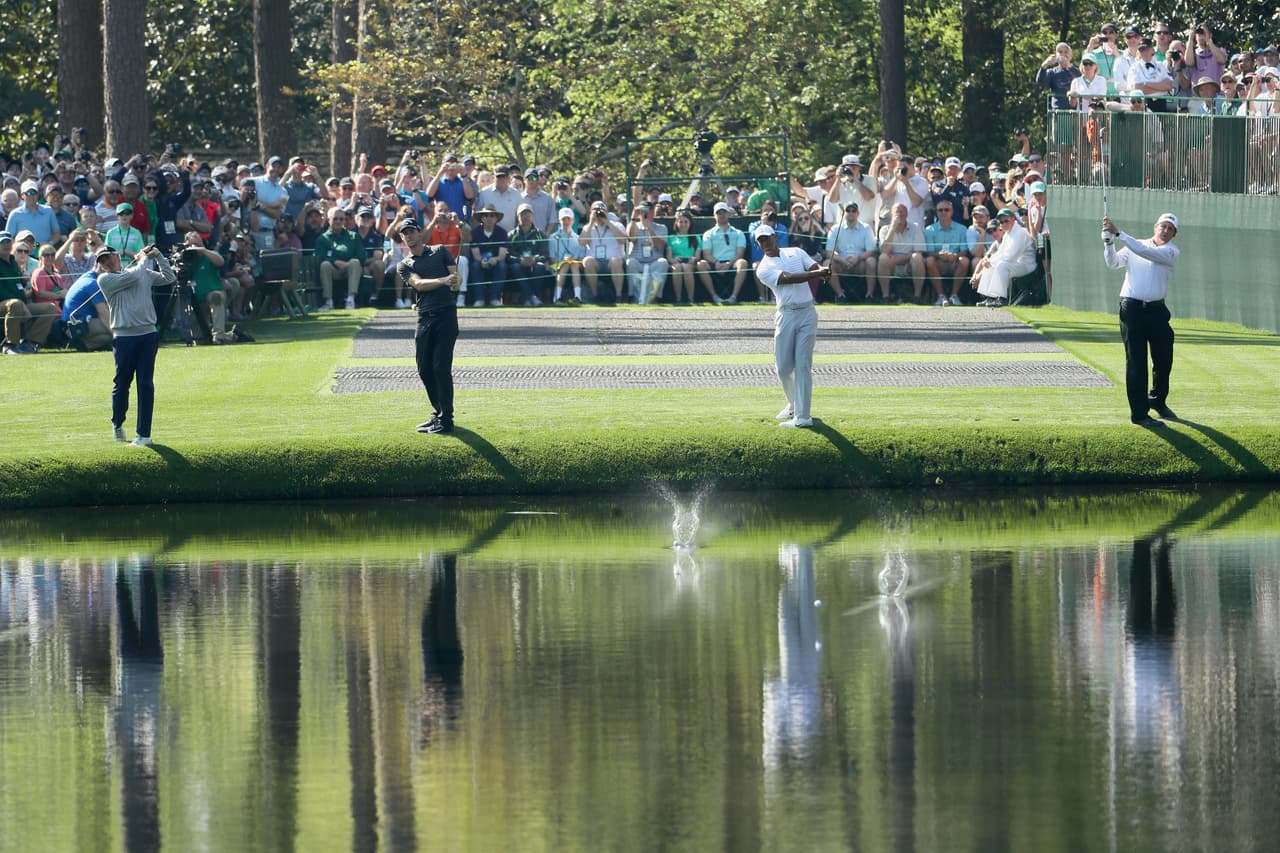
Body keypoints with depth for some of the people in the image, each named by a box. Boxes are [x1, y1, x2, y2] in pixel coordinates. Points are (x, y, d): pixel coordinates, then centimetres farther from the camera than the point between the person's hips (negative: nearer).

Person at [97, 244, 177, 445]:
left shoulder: (145, 274, 15)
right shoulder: (105, 279, 1)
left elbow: (169, 278, 16)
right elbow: (133, 277, -9)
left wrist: (158, 256, 7)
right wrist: (145, 259, 7)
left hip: (148, 334, 2)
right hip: (123, 337, -2)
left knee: (146, 384, -2)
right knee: (122, 383, 4)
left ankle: (144, 433, -1)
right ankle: (117, 424, 28)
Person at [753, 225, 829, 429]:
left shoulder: (796, 253, 12)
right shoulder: (764, 268, -1)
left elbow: (816, 268, 2)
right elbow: (788, 278, -15)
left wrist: (823, 272, -24)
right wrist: (817, 273, -25)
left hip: (807, 313, 0)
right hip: (786, 315, 0)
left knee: (803, 364, -7)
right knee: (783, 366, 2)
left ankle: (802, 416, -9)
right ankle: (793, 404, 29)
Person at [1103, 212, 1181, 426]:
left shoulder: (1171, 252, 2)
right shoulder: (1133, 246, 8)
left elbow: (1146, 252, -14)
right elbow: (1113, 262, -3)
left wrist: (1119, 234, -20)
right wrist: (1109, 242, -21)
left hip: (1157, 310, 2)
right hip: (1132, 309, -2)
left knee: (1164, 359, 9)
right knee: (1136, 361, -4)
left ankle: (1157, 400, 34)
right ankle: (1139, 413, -3)